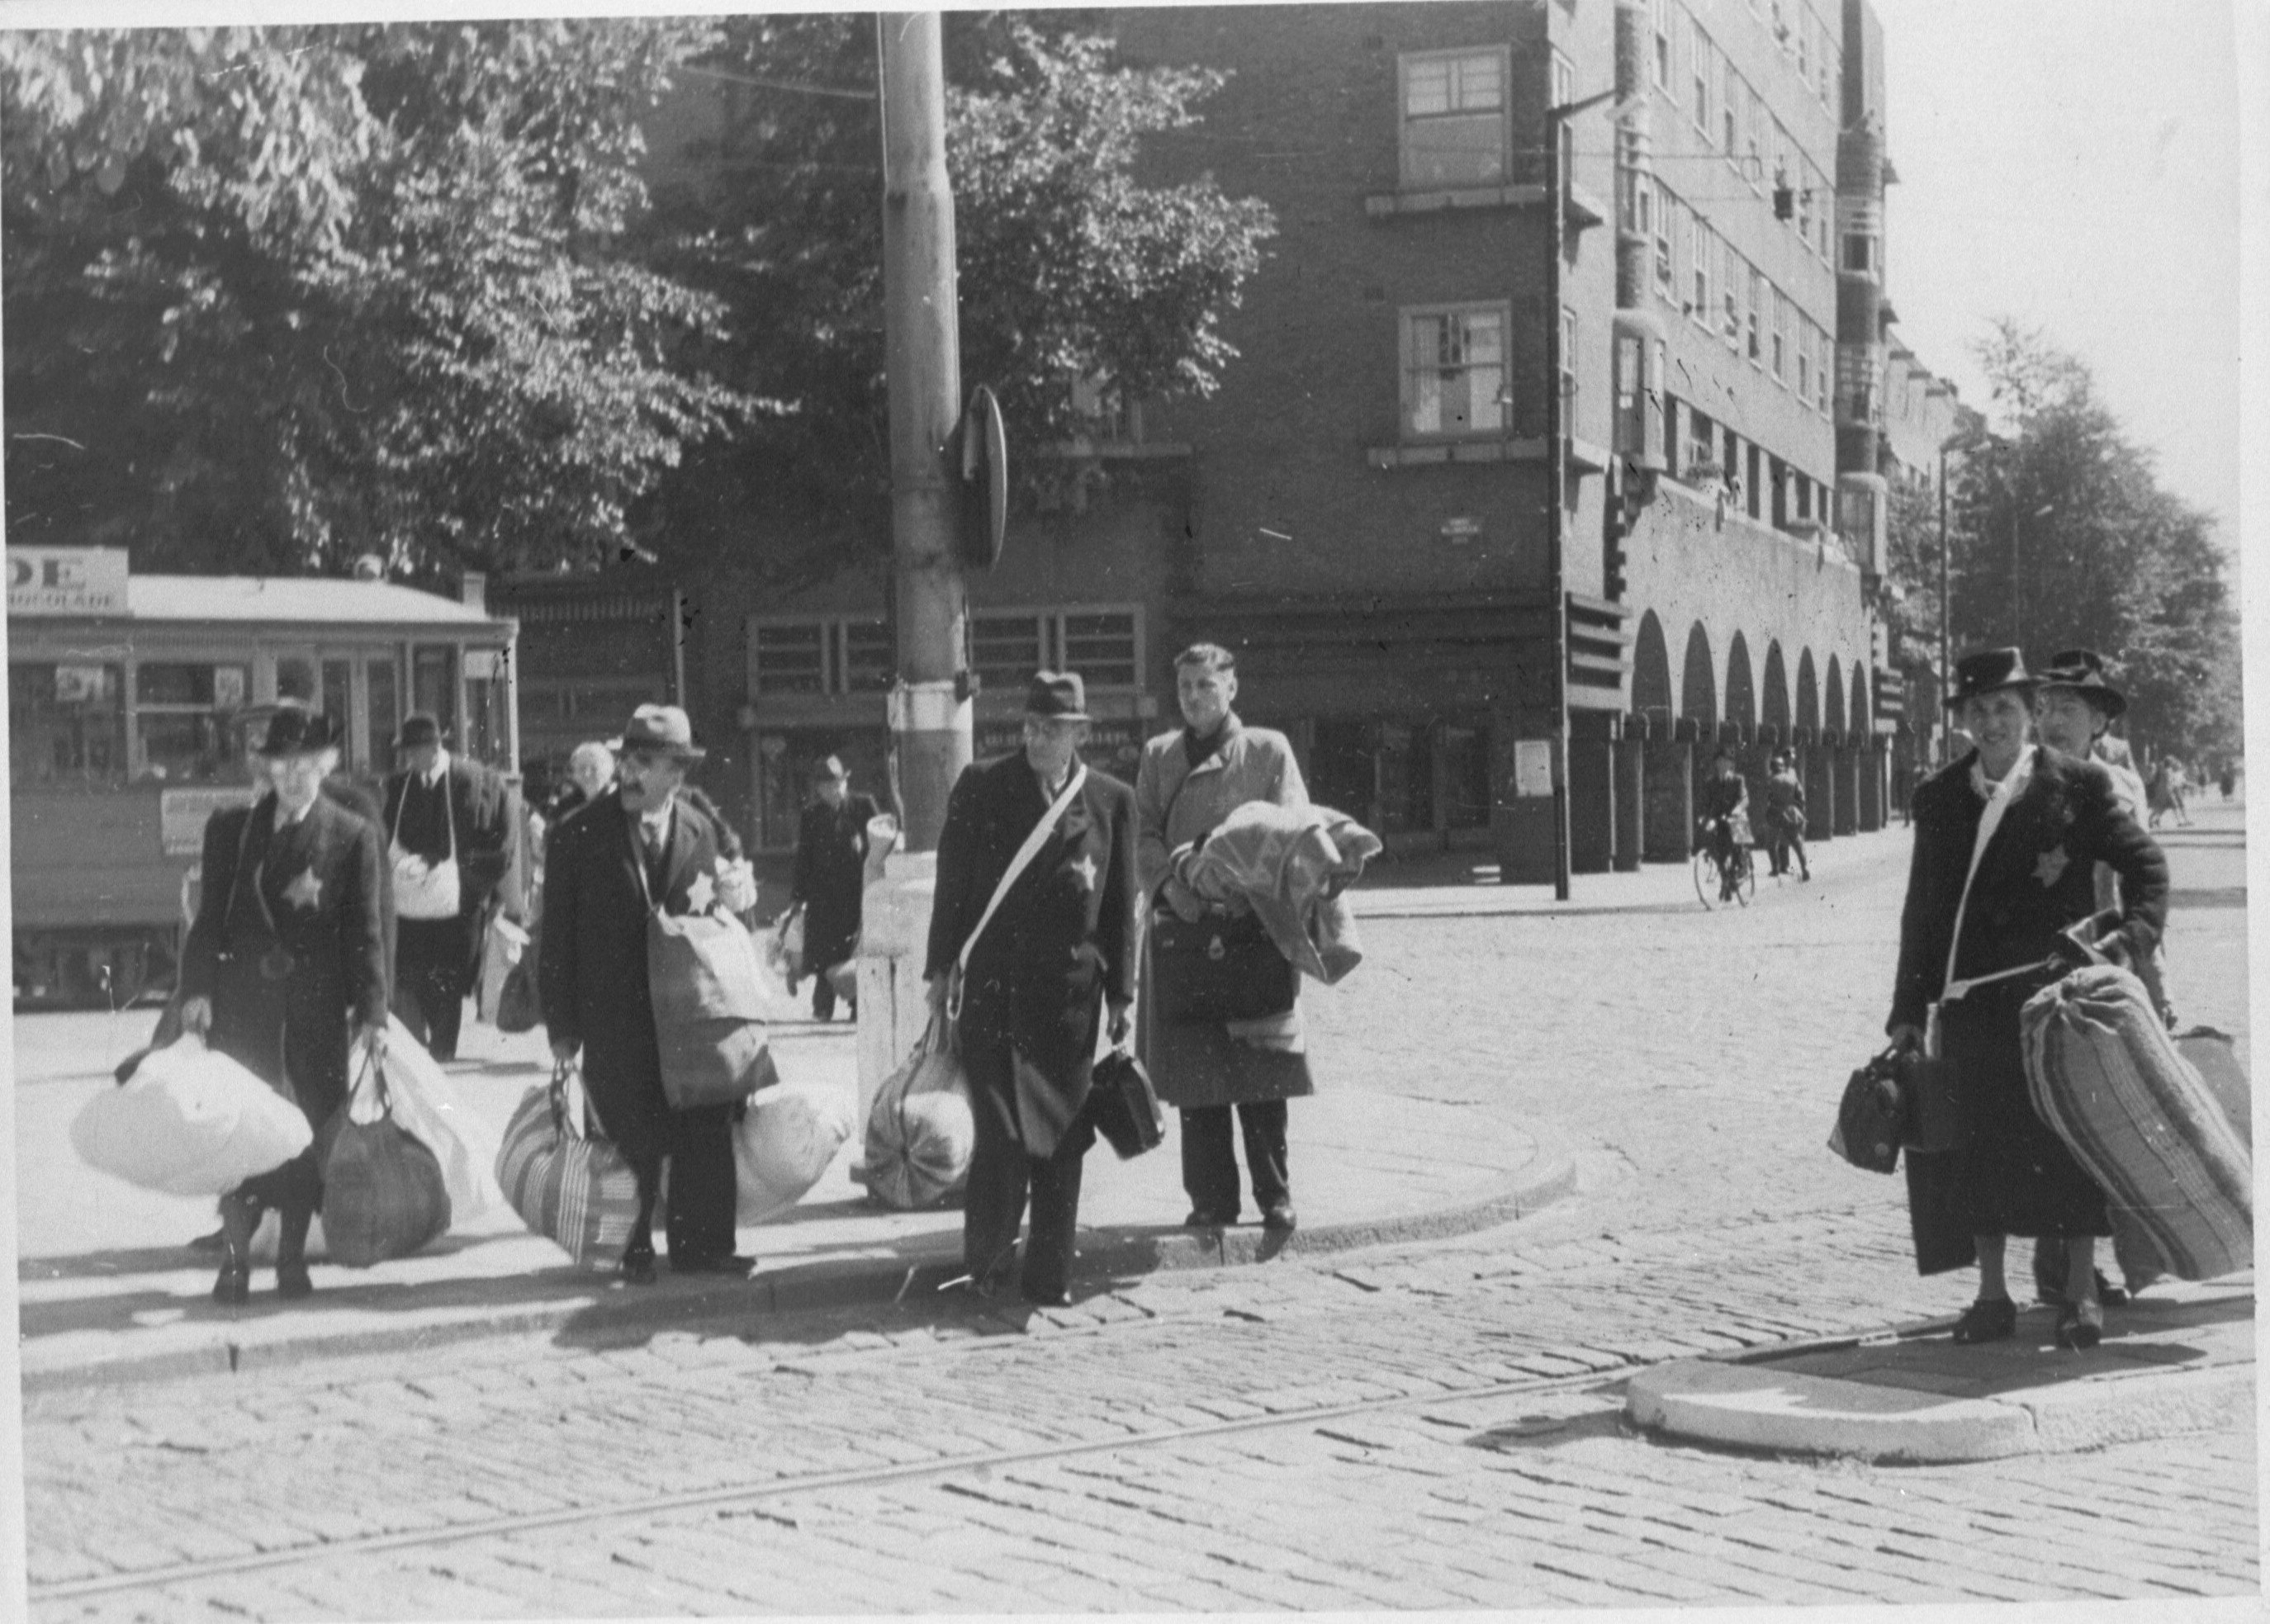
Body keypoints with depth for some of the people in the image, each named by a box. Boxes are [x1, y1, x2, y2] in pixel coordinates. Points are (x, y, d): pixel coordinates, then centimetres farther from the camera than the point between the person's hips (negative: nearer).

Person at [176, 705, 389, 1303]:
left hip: (319, 1007, -1)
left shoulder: (353, 837, 3)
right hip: (244, 1002, 1)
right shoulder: (230, 827, 7)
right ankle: (235, 1258, 8)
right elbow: (210, 915, 7)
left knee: (310, 1130, 2)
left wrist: (371, 1013, -6)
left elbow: (365, 932, 0)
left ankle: (292, 1257, 14)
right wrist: (196, 989, -4)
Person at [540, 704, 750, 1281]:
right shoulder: (579, 836, -5)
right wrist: (562, 1027, -5)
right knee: (632, 1136, 0)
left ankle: (700, 1245, 10)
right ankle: (634, 1250, 15)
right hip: (615, 1014, -3)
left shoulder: (700, 830, 4)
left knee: (705, 1127, -1)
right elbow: (558, 937, -3)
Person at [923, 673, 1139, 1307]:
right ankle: (985, 1261, 10)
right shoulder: (981, 787, 3)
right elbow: (952, 883, 5)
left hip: (1070, 992, 2)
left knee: (1062, 1139, 5)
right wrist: (941, 969, 2)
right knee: (1003, 1134, -7)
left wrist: (1119, 992, 5)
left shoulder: (1112, 800, 6)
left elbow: (1121, 905, 8)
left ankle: (1048, 1276, 14)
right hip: (993, 987, -2)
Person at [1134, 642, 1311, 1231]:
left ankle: (1274, 1196, 7)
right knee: (1194, 1073, 2)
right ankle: (1211, 1198, 9)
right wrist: (1169, 882, -15)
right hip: (1182, 923, 2)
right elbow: (1143, 834, 4)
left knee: (1260, 1073, -1)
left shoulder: (1269, 750, 7)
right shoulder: (1158, 755, 14)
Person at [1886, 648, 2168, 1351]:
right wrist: (1909, 1010, 11)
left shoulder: (2078, 785, 1)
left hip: (2057, 988, -3)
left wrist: (2133, 935, -12)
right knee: (1979, 1144, 4)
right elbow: (1923, 909, 14)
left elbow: (2145, 864, 5)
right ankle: (1991, 1295, 14)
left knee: (2070, 1138, -1)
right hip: (1972, 1002, 3)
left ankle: (2081, 1293, 8)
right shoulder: (1939, 797, 11)